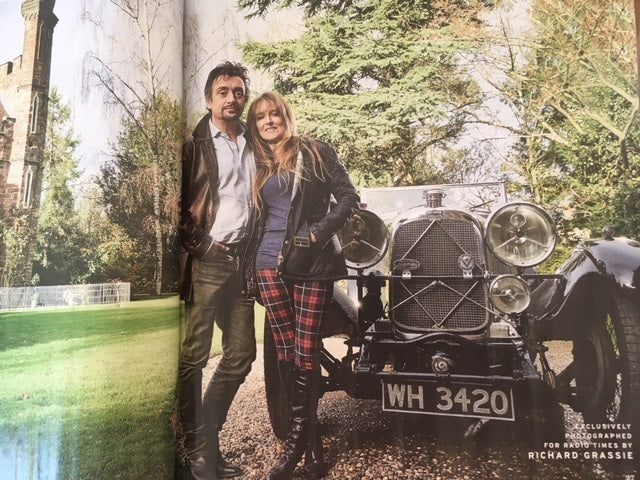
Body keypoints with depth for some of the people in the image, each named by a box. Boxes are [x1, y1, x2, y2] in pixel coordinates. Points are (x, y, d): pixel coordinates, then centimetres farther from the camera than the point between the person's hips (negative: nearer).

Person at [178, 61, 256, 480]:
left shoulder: (254, 145, 17)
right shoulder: (195, 144, 2)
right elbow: (176, 203, -4)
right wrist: (198, 243, -11)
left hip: (242, 260, 6)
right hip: (207, 261, -5)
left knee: (241, 355, 10)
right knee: (194, 357, -1)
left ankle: (208, 438, 27)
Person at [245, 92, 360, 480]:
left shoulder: (316, 152, 4)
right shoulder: (259, 166, 17)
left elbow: (350, 198, -1)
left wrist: (317, 234, -12)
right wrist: (248, 264, 13)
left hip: (312, 263, -4)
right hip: (270, 264, 4)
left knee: (306, 351, -3)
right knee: (286, 351, 4)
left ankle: (298, 439, 14)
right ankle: (309, 438, 18)